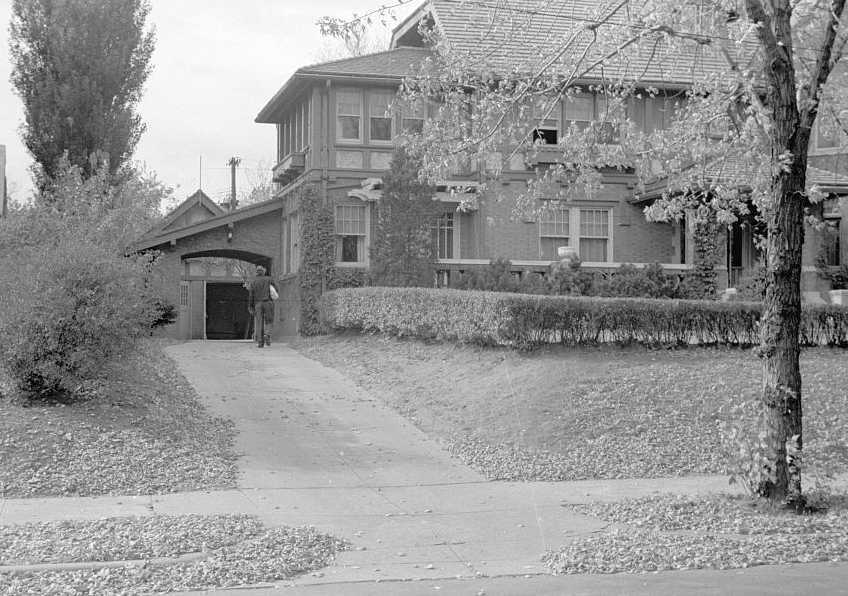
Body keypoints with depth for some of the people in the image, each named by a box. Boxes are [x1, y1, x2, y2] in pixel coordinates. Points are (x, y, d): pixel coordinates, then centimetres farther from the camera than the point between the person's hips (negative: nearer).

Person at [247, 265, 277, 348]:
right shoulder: (269, 280, 6)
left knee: (259, 323, 4)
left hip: (258, 304, 1)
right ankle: (267, 335, -18)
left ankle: (260, 342, -1)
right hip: (268, 303, -1)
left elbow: (250, 295, 2)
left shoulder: (253, 282, 7)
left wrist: (250, 307, 3)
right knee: (269, 322, 8)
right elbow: (276, 290, 5)